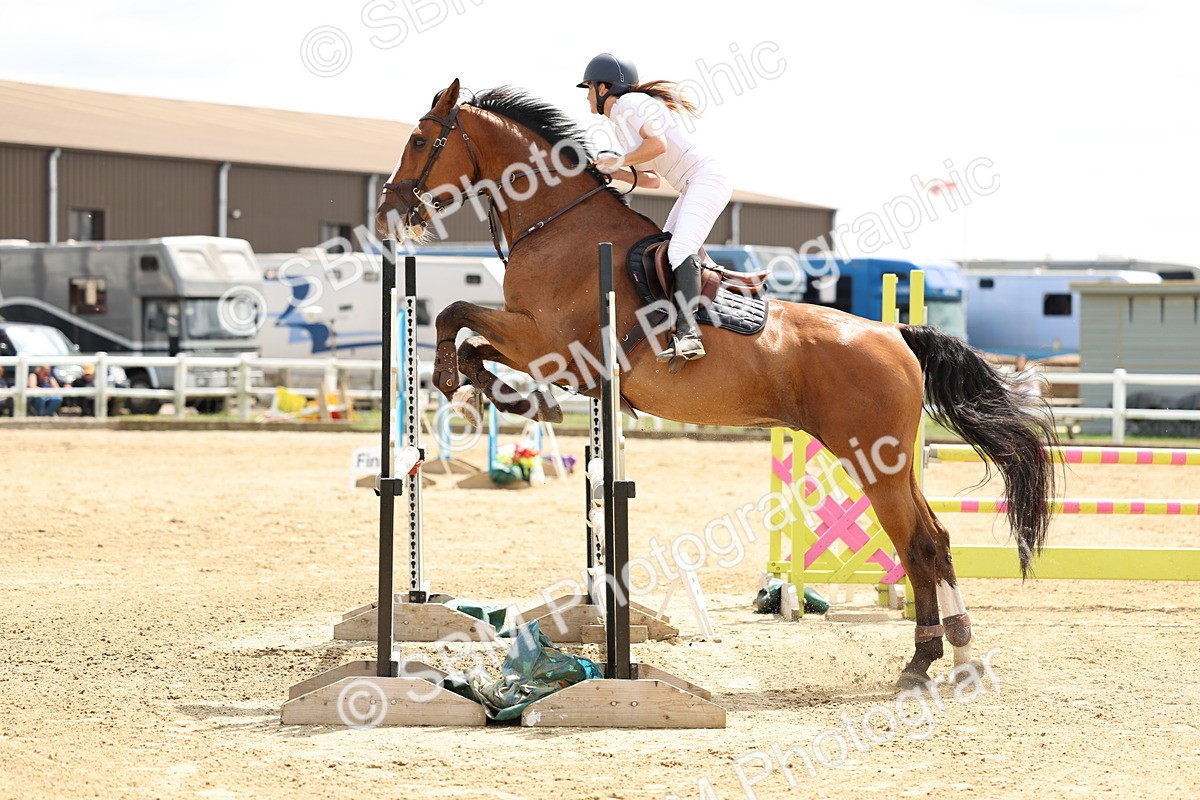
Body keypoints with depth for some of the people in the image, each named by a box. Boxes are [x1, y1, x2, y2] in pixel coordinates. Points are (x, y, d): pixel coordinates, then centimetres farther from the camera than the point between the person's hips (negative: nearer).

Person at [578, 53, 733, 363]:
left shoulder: (629, 105, -6)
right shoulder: (622, 124, 22)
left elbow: (657, 143, -23)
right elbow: (653, 179, 24)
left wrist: (619, 161, -10)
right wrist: (615, 173, 12)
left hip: (706, 178, -11)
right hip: (691, 189, 11)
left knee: (680, 250, -27)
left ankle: (687, 334, -40)